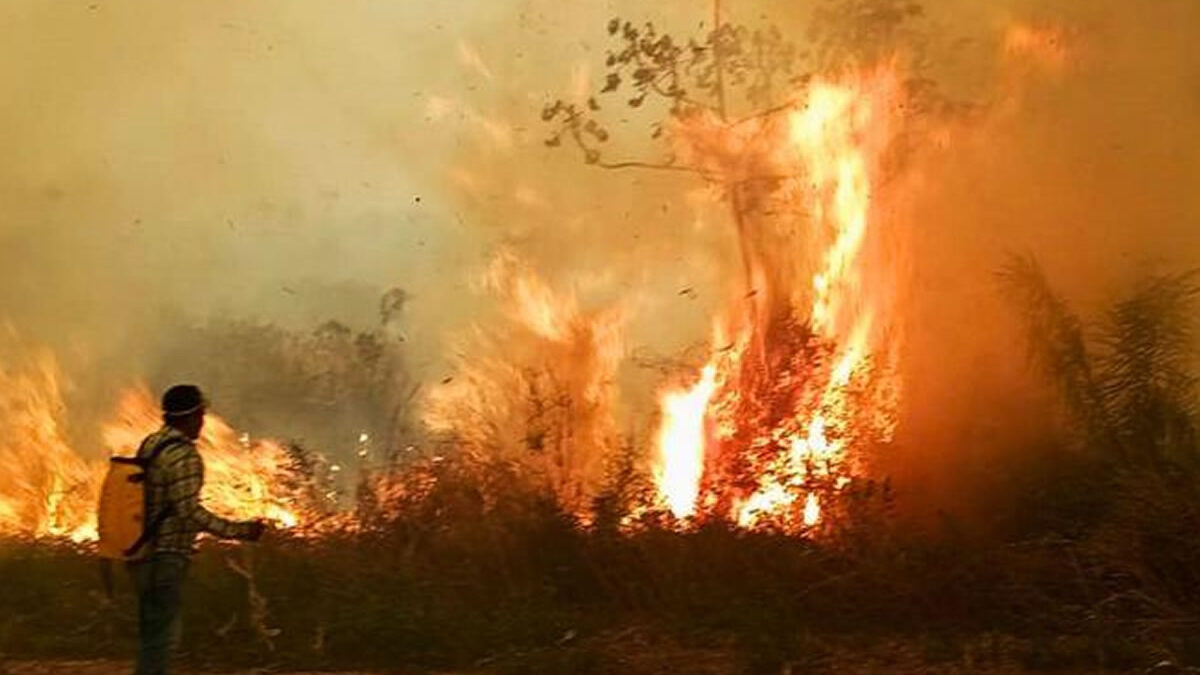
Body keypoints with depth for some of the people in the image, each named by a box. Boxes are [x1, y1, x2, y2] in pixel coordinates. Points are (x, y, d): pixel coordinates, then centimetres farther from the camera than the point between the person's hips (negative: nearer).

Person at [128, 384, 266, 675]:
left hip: (144, 554, 9)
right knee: (160, 633, -3)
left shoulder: (150, 444, 9)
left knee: (153, 631, 17)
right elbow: (190, 511, -22)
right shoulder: (184, 456, -17)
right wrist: (240, 531, -18)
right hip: (166, 557, -9)